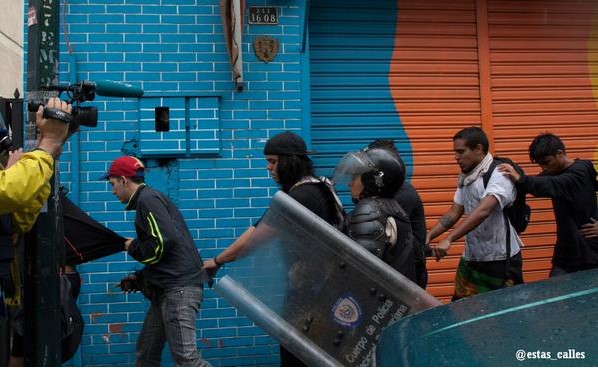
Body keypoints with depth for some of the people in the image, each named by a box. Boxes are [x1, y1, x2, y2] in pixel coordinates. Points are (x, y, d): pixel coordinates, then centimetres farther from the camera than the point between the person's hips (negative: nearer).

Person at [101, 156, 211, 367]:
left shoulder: (147, 199, -7)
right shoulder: (149, 199, 23)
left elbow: (164, 242, -20)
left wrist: (133, 247, -3)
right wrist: (139, 278, 20)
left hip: (179, 287, -10)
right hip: (168, 289, 10)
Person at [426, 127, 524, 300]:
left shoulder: (499, 175, -18)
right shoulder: (466, 178, 9)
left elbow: (483, 211, -32)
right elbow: (454, 213, 9)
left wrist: (449, 239, -39)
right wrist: (428, 236, -6)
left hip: (501, 261, -7)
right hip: (471, 259, 8)